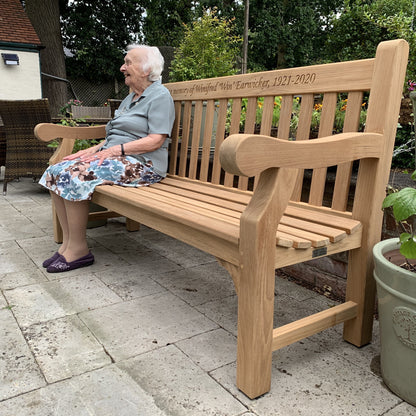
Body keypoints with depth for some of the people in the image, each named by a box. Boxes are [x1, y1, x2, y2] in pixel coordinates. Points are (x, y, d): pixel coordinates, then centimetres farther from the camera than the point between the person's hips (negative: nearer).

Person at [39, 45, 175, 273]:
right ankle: (67, 243, -9)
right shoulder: (130, 98, 25)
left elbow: (155, 140, -16)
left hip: (142, 164, -9)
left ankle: (78, 249, -16)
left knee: (75, 176, -27)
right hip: (113, 156, 9)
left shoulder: (160, 96, -4)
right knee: (56, 172, -9)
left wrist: (115, 150, -20)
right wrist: (95, 149, 5)